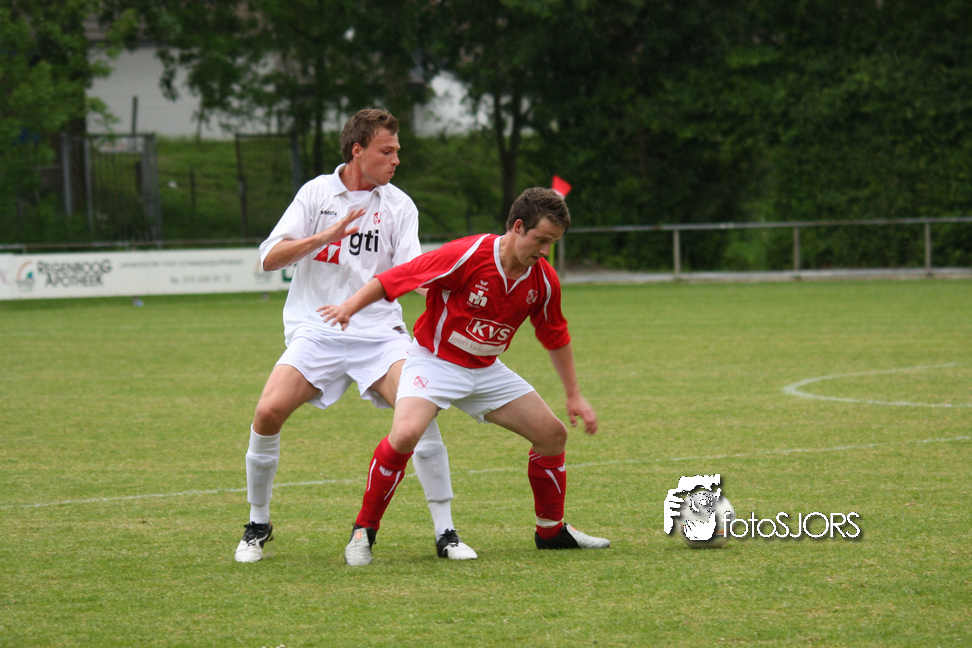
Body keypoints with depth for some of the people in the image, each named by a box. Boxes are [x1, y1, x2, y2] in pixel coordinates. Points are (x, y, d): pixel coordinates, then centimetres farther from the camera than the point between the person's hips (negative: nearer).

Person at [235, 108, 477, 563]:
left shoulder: (398, 205, 6)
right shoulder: (317, 193, 5)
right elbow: (270, 258, -2)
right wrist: (323, 237, -16)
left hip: (379, 332, 0)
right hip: (316, 331, 0)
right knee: (268, 412, -18)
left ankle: (444, 532, -10)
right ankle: (258, 525, 4)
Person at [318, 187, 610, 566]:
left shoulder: (544, 281, -6)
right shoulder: (467, 256, -25)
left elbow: (556, 338, 10)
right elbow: (396, 278, -21)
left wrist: (574, 396, 14)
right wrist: (350, 306, -32)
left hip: (486, 370, 6)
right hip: (434, 361, -6)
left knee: (552, 434, 2)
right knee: (405, 435, -30)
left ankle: (551, 530, 23)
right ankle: (363, 532, -13)